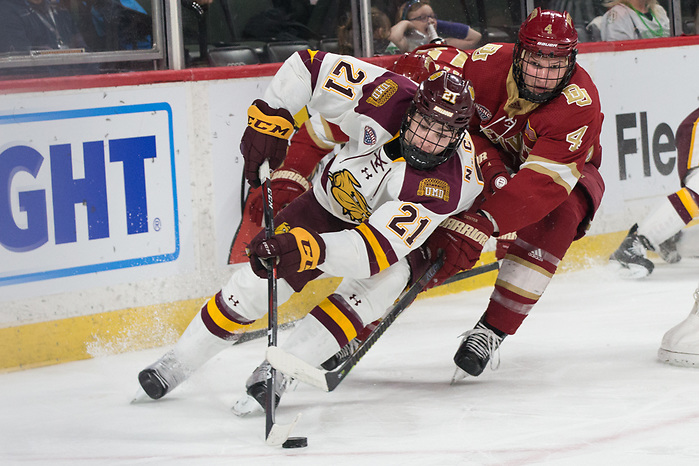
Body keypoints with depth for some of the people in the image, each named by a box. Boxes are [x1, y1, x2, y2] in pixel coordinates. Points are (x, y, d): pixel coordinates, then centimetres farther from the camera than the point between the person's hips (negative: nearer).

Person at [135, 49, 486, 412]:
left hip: (404, 236, -3)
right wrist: (269, 120, -25)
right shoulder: (387, 97, -32)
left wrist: (307, 249, -57)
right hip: (332, 204, 3)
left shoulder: (446, 184, -39)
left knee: (383, 281, -34)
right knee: (256, 283, -5)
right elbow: (308, 66, -19)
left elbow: (378, 249, -45)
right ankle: (177, 363, 15)